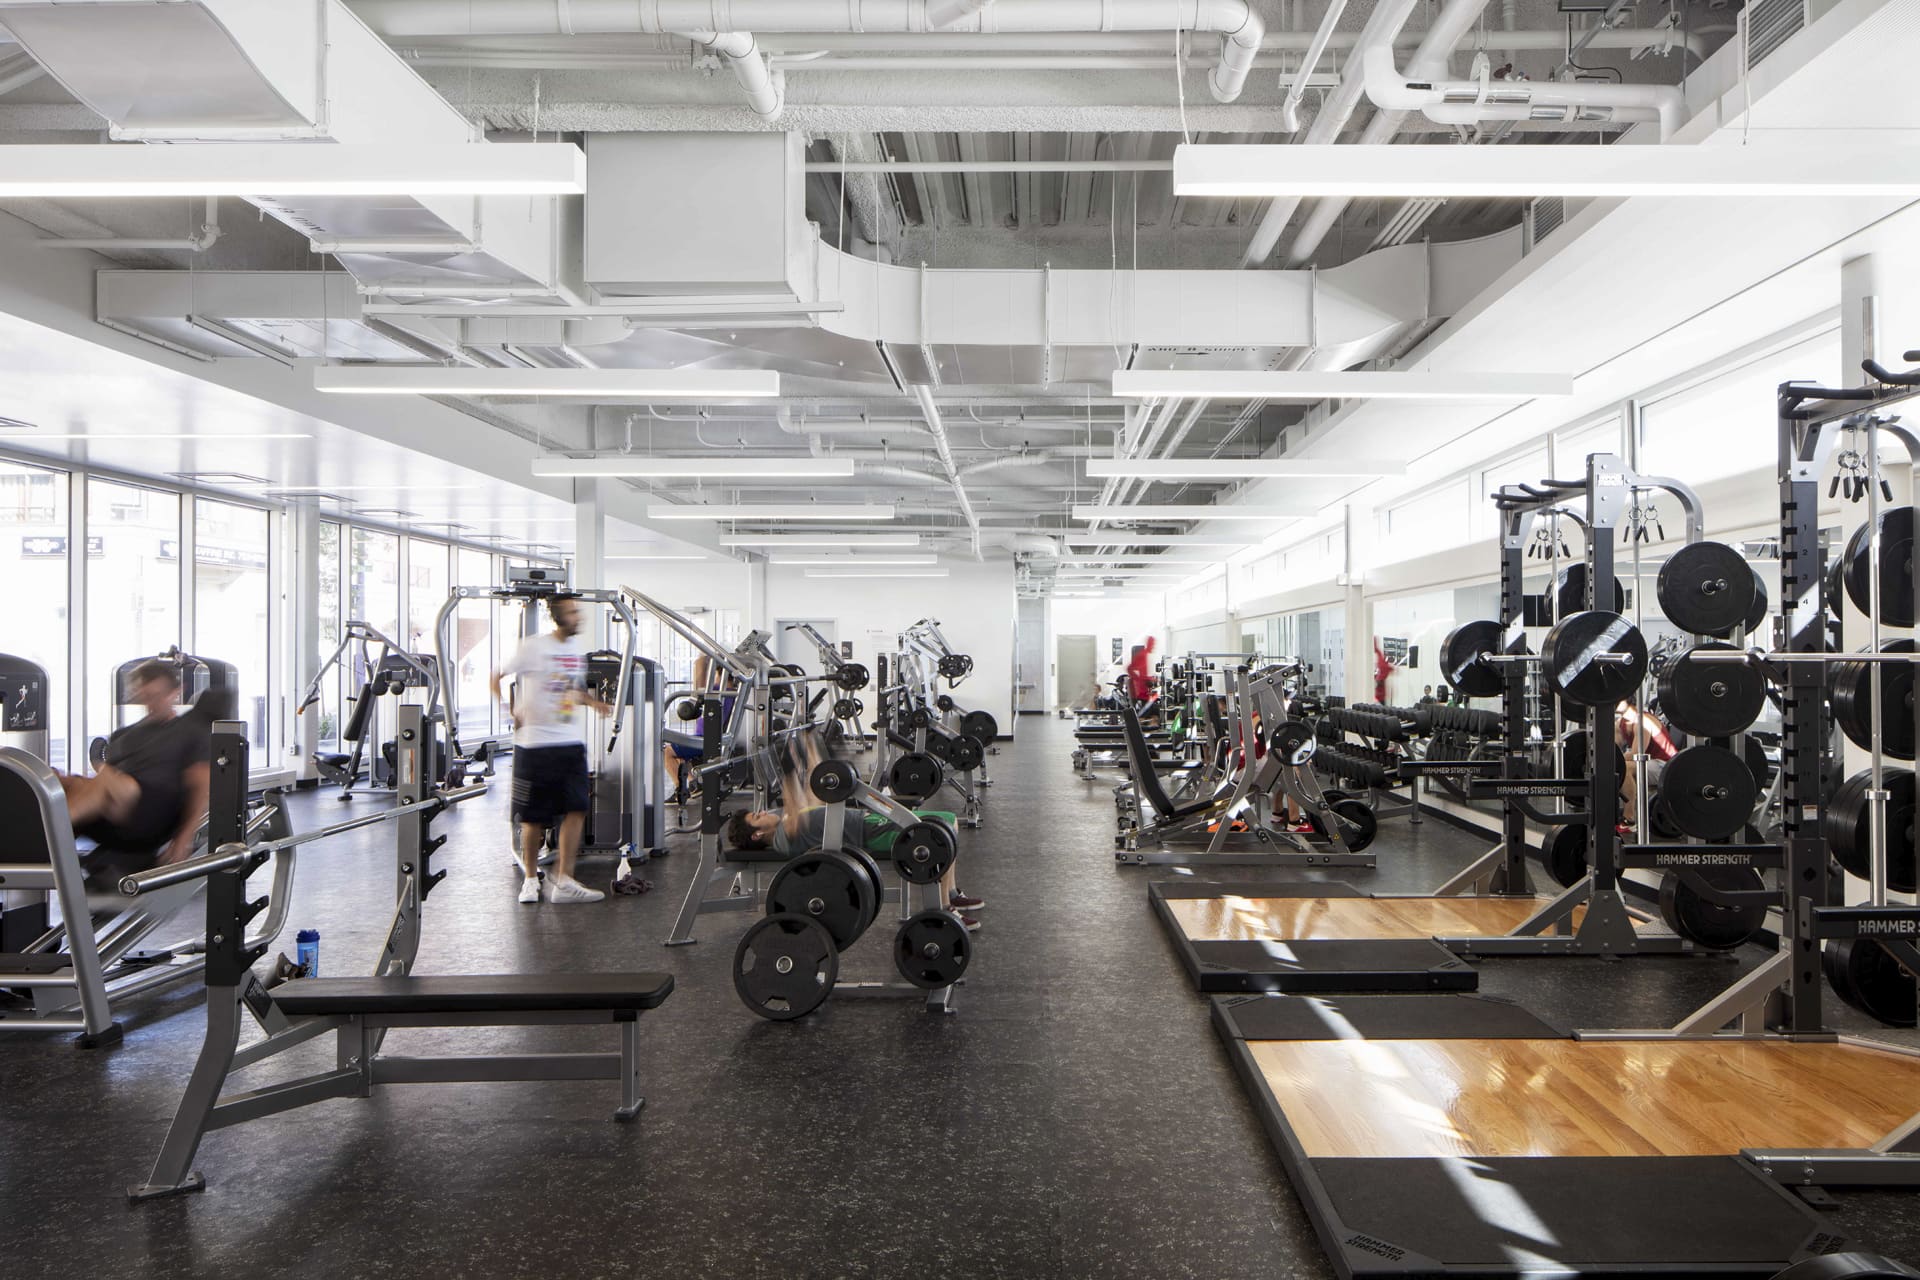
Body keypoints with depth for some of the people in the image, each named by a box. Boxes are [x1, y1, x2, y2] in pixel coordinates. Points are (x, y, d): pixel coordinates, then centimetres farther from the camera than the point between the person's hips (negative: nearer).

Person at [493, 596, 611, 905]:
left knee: (576, 809, -6)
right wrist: (512, 712, -10)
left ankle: (562, 881, 0)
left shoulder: (578, 647, 10)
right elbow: (496, 679, 1)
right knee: (533, 817, 5)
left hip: (572, 743, 5)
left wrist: (593, 702, 6)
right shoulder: (533, 647, -7)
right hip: (535, 744, -4)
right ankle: (530, 879, 21)